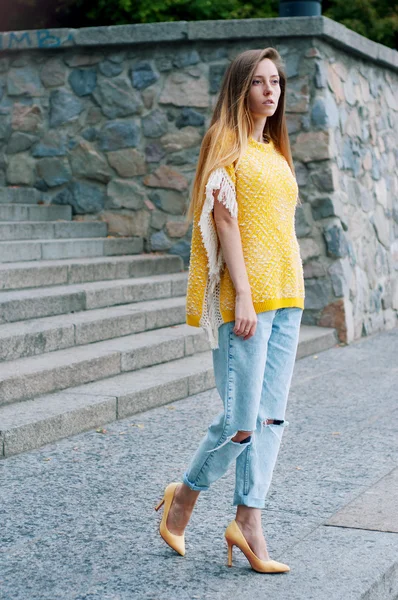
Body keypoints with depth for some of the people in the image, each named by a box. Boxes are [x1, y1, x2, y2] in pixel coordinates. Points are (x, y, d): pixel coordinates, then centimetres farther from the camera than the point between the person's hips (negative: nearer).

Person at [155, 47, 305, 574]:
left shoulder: (275, 152, 20)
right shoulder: (227, 143, -3)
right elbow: (223, 219, -11)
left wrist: (290, 294, 15)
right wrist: (243, 295, -18)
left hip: (285, 293, 8)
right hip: (246, 295, -8)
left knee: (271, 415, 4)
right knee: (243, 420, -8)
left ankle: (248, 520, 9)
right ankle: (185, 495, 15)